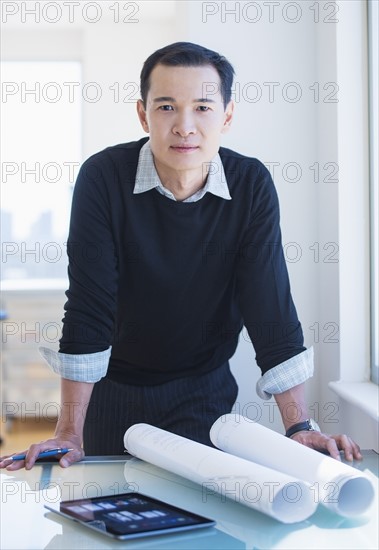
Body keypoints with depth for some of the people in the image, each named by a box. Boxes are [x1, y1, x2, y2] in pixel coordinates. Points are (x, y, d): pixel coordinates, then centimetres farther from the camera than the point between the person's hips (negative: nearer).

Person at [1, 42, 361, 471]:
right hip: (112, 387, 0)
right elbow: (89, 305, -22)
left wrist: (299, 428, -22)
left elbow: (271, 305, -16)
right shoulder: (103, 177, -20)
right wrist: (69, 432, -24)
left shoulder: (252, 185, -15)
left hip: (205, 388, 1)